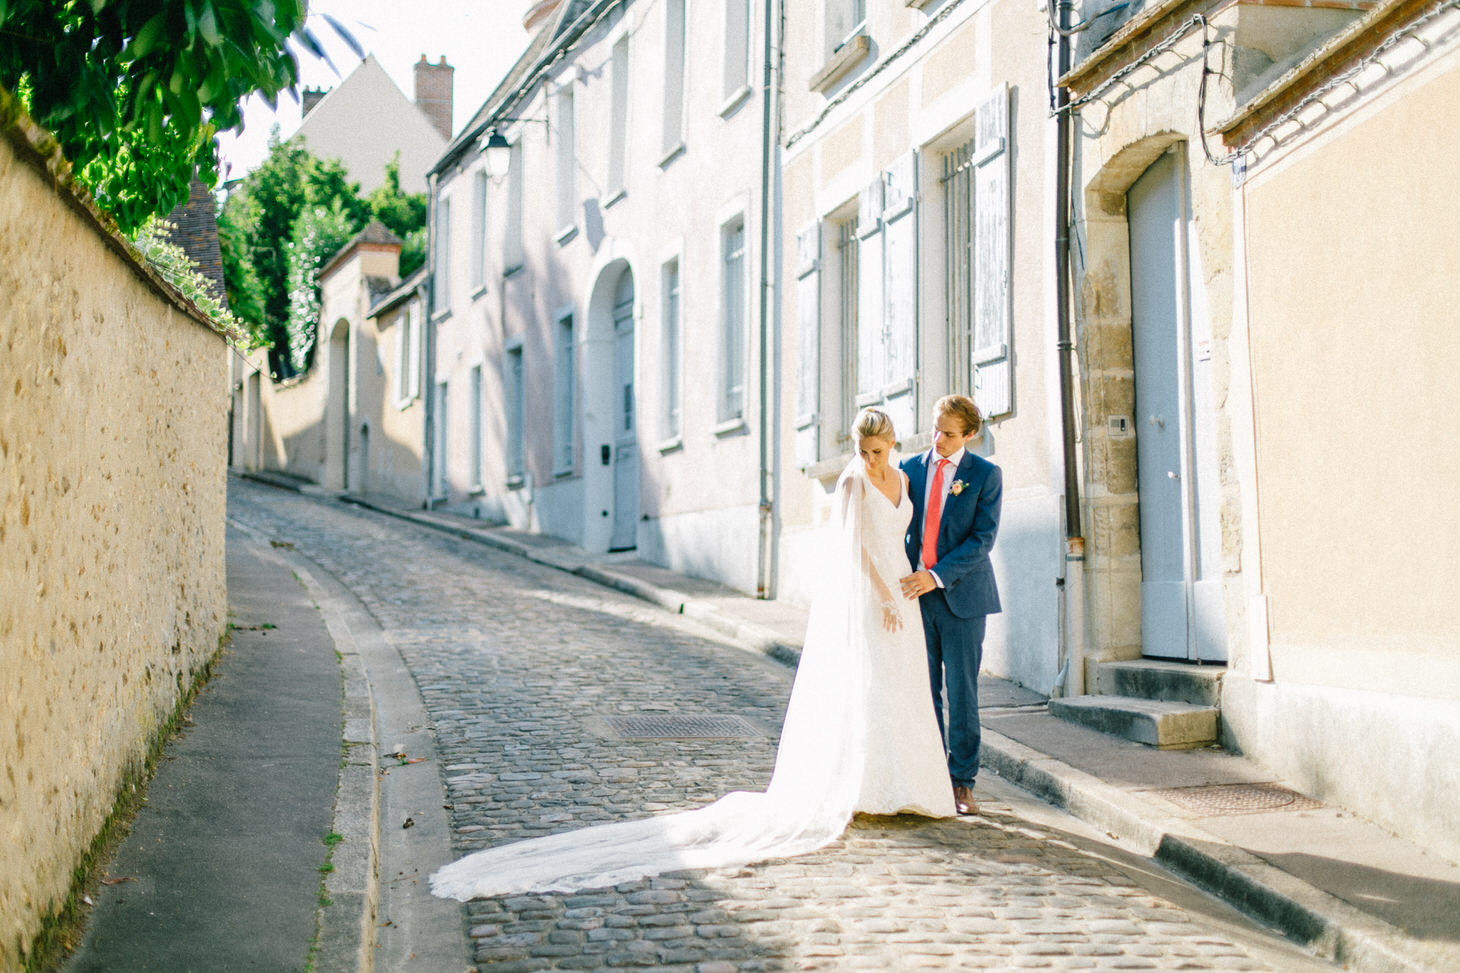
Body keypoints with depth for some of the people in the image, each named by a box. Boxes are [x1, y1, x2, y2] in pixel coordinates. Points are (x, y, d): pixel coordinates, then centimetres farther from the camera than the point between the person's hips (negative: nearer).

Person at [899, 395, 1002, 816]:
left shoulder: (985, 475, -3)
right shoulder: (910, 468, 8)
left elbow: (983, 538, -11)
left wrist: (937, 575, -19)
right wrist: (902, 579, 1)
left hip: (961, 595, -3)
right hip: (917, 593, 3)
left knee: (962, 691, -1)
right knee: (924, 690, 5)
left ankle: (962, 783, 7)